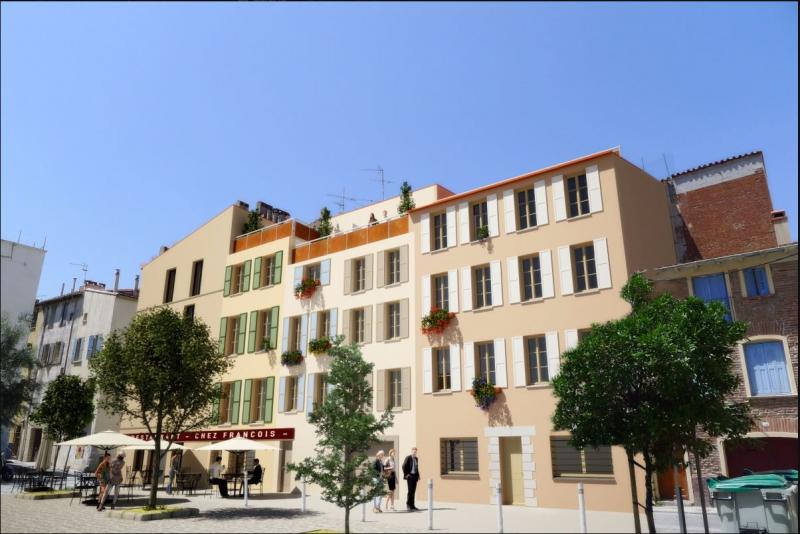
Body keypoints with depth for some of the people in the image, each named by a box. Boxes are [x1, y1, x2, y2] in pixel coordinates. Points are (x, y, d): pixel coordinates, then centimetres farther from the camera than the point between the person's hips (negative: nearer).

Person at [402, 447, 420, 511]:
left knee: (413, 491, 7)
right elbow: (404, 466, -9)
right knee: (410, 491, -7)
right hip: (410, 476, -6)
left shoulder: (416, 459, 14)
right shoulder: (408, 458, -6)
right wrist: (406, 474, -10)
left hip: (415, 476, 6)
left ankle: (412, 505, 12)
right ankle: (408, 504, 3)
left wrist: (418, 476, 11)